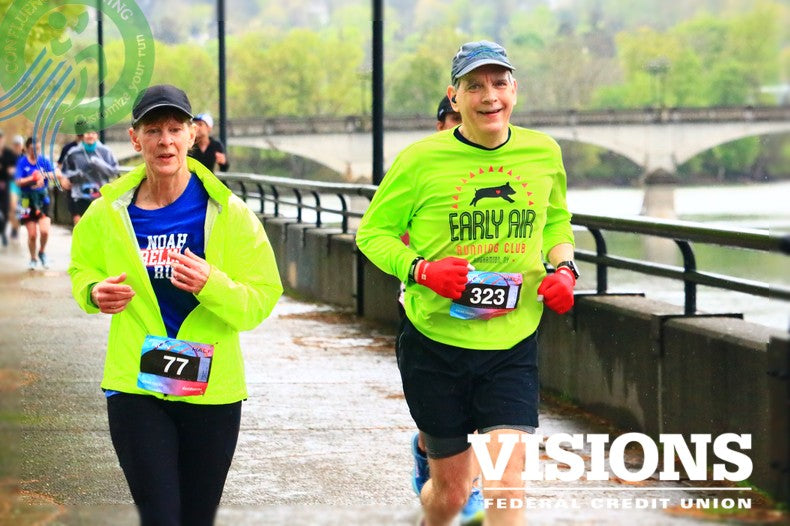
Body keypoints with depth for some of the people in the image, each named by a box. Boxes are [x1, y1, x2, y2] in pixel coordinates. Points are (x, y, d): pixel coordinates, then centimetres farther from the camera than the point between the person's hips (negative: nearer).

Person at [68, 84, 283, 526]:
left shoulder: (228, 212, -6)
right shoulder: (109, 212, -1)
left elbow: (262, 300, -7)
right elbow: (83, 270, 16)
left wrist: (211, 285, -26)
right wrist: (95, 293, -7)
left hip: (212, 389, 0)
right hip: (136, 387, 0)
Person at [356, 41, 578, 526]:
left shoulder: (543, 153, 1)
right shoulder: (423, 160, -9)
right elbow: (372, 232, 0)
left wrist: (564, 268, -1)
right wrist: (420, 270, -18)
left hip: (513, 345, 2)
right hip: (436, 343, -2)